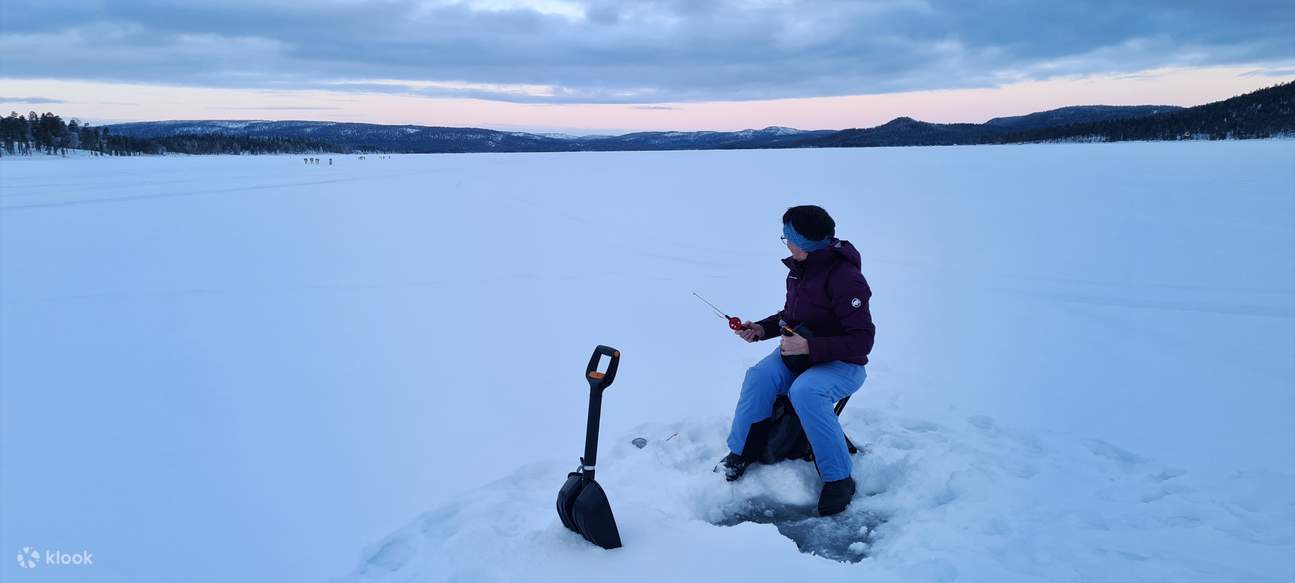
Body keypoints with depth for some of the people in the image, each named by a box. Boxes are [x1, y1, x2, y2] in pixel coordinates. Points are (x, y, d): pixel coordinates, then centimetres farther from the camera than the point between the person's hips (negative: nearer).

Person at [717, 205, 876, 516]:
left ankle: (838, 478, -20)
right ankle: (740, 452, -3)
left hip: (843, 364, -7)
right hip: (801, 352, 7)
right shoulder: (798, 269, 0)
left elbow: (861, 340, -25)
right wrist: (762, 329, -1)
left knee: (805, 391, -36)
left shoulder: (845, 277, -24)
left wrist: (808, 347, -31)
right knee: (759, 376, -21)